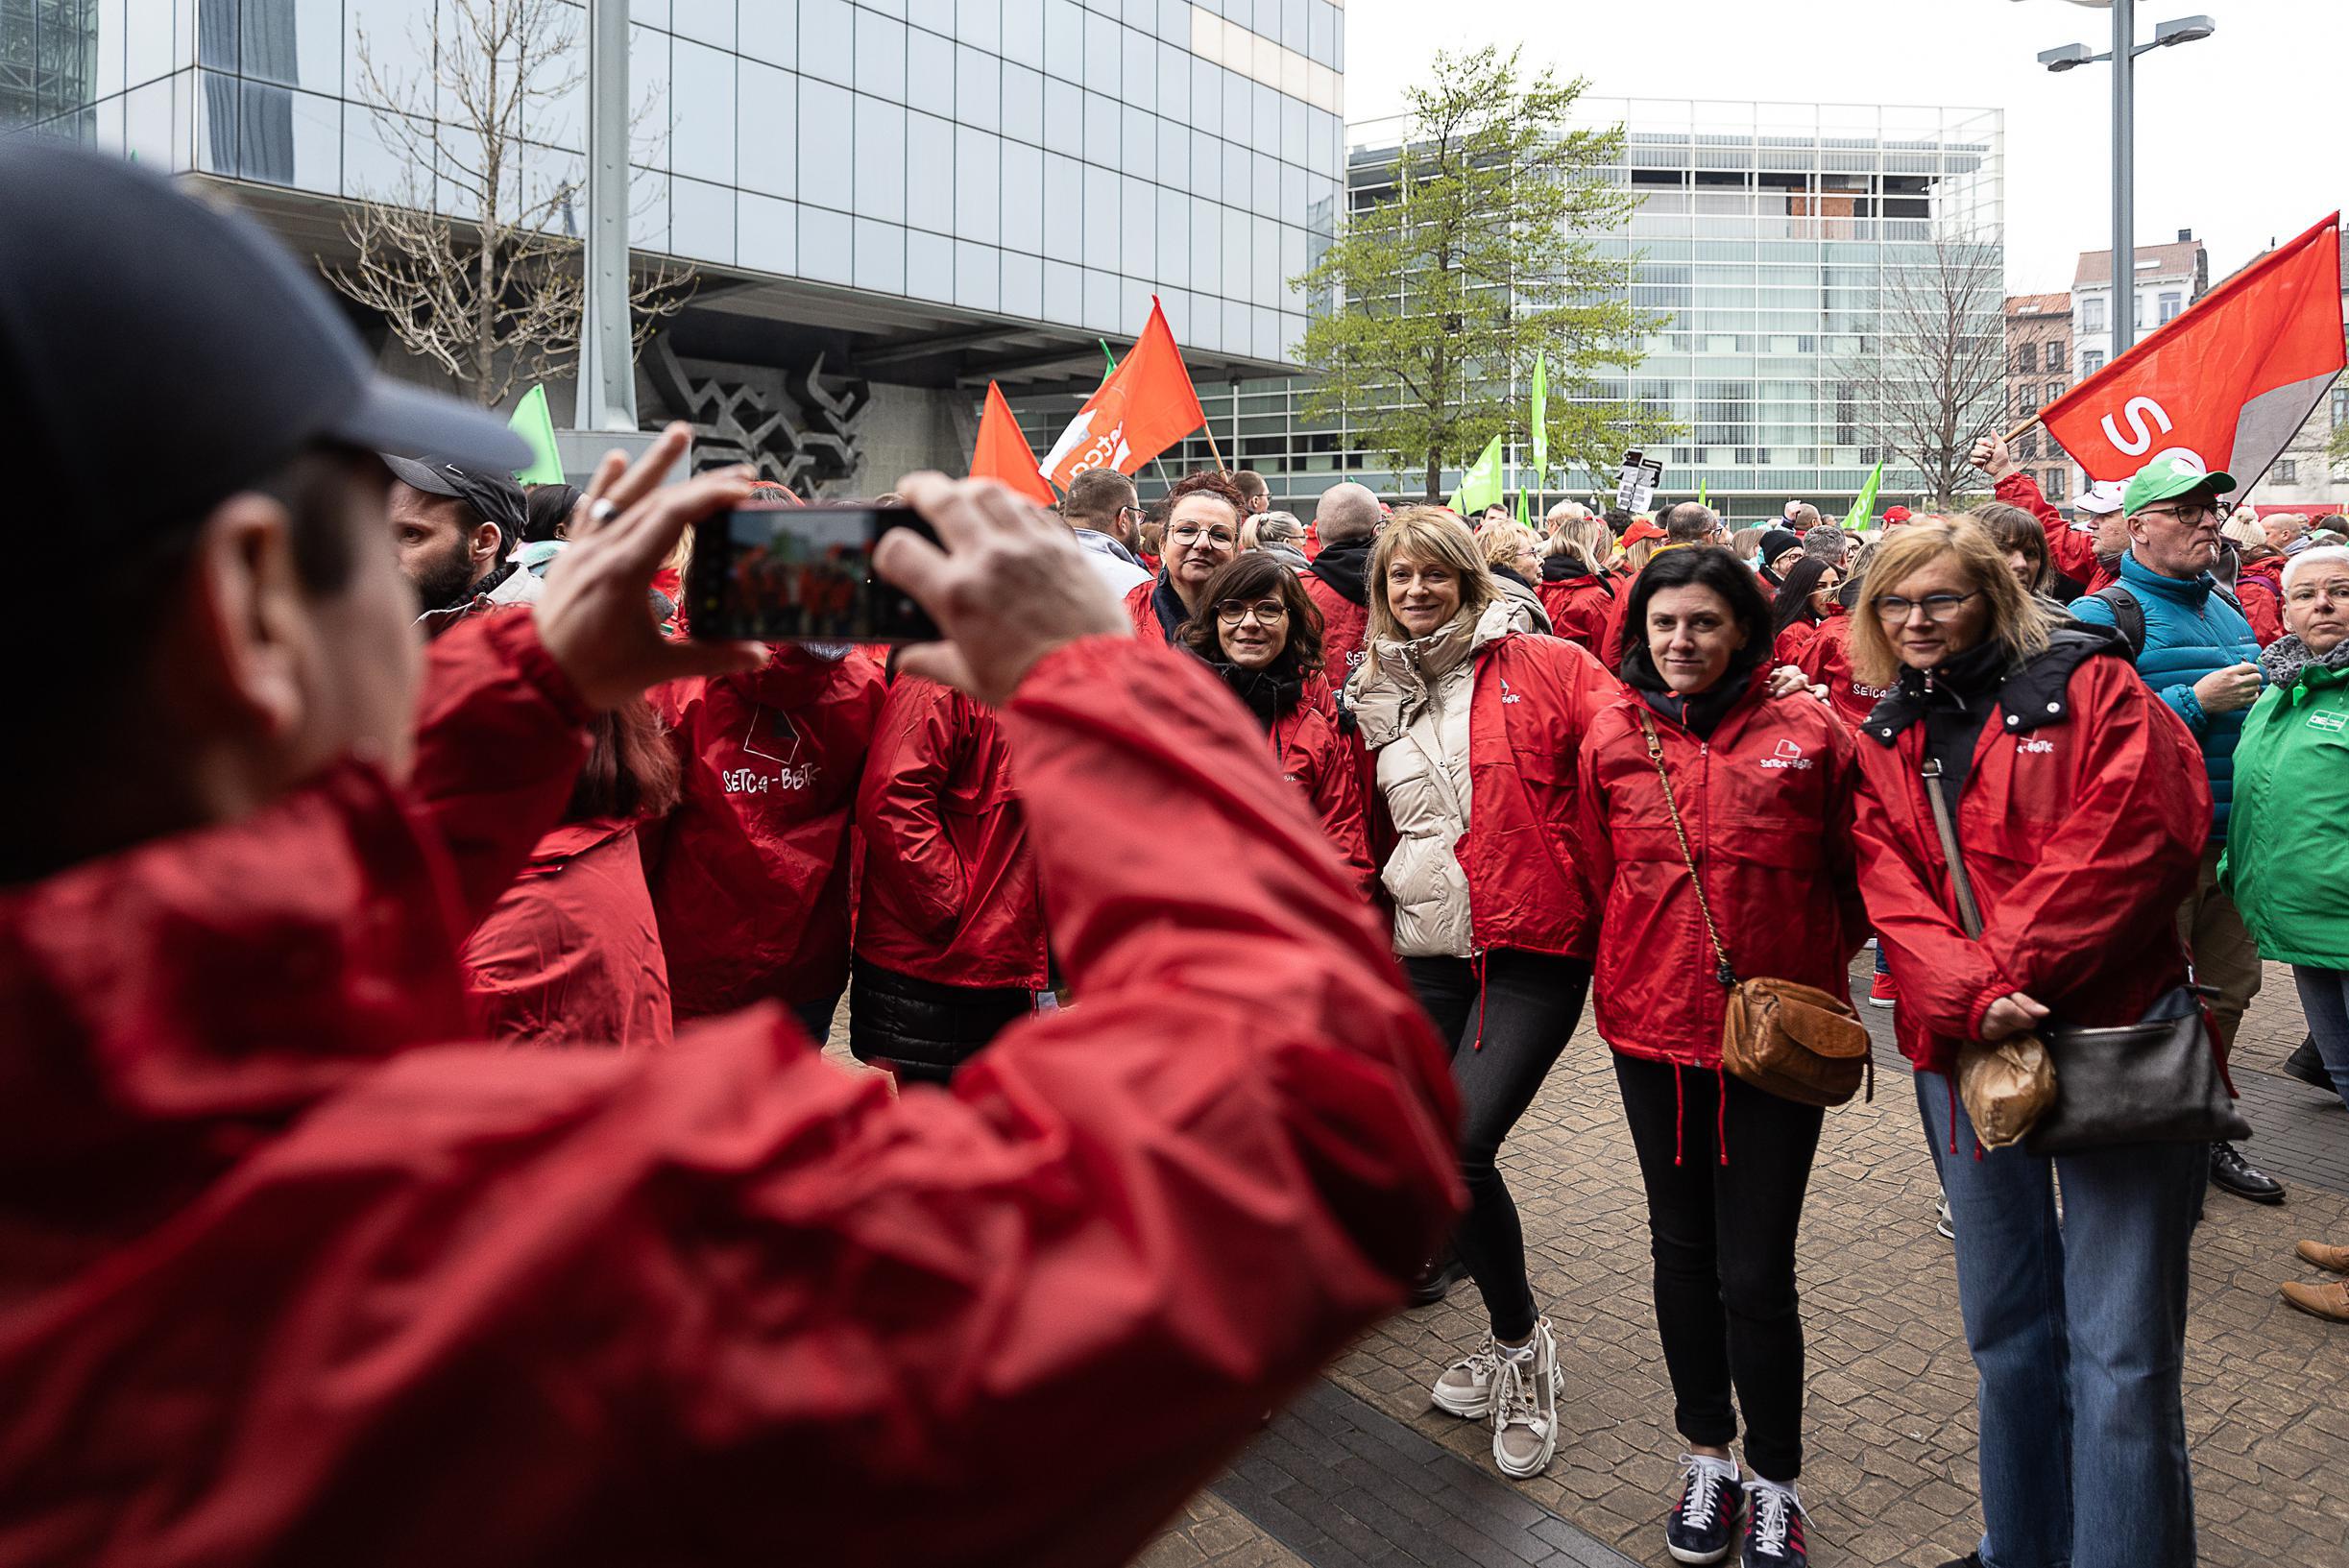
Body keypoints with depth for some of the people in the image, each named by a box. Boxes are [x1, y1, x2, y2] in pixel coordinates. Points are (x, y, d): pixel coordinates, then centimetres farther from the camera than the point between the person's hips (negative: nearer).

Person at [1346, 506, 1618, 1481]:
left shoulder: (1539, 666, -3)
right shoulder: (1376, 697, 13)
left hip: (1532, 951, -5)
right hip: (1423, 953, 6)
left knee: (1456, 1147, -17)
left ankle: (1519, 1345, 11)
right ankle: (1515, 1344, 31)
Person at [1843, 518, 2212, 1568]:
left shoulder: (2088, 686, -1)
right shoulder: (1883, 744, 11)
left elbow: (2136, 839, -13)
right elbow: (1890, 893, -1)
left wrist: (2008, 970, -16)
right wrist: (1971, 999, -18)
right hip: (1965, 1052, 5)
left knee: (2121, 1349, -4)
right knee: (2005, 1330, 17)